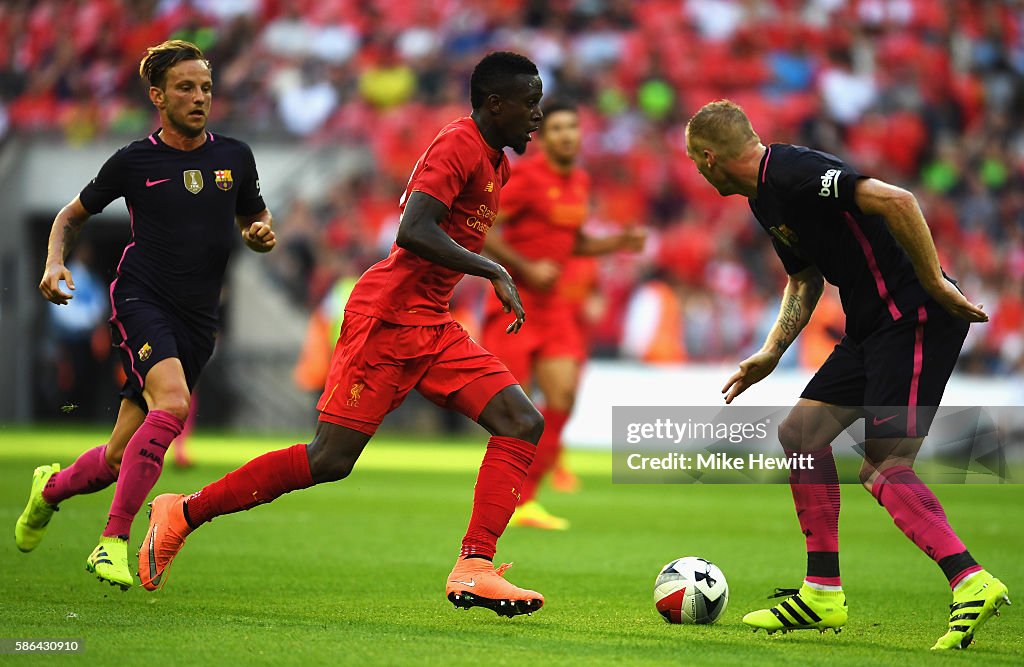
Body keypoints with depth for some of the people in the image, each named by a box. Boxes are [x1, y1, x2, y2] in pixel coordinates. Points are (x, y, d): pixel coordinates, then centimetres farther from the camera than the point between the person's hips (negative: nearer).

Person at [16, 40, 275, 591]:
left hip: (197, 318, 4)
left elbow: (253, 223, 22)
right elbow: (72, 215, 13)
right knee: (172, 403, -32)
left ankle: (52, 487, 39)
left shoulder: (235, 157, 9)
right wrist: (55, 263, -5)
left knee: (120, 458, 5)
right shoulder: (134, 161, 1)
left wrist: (261, 234, -1)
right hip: (140, 300, -4)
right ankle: (113, 541, -26)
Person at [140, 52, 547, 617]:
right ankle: (184, 513, 5)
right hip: (387, 317, -9)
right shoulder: (458, 145, -13)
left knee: (522, 423, -8)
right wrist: (493, 272, -24)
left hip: (432, 328, 9)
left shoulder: (495, 162, 17)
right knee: (330, 459, -10)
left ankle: (473, 570, -16)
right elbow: (412, 232, -26)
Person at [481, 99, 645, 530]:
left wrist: (618, 242, 10)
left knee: (563, 394, -6)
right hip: (516, 302, -6)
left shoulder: (580, 182, 12)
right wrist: (527, 269, -19)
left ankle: (525, 501, 1)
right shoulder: (525, 177, -12)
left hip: (558, 307, 7)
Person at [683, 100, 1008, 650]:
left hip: (918, 317, -10)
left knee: (883, 468, -18)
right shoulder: (766, 198, 16)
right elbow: (805, 279, 28)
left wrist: (935, 284, -23)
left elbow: (895, 201, -28)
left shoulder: (794, 173, -17)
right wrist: (771, 353, 18)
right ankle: (823, 595, 15)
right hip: (873, 326, 10)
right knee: (801, 430, 11)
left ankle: (972, 583, -20)